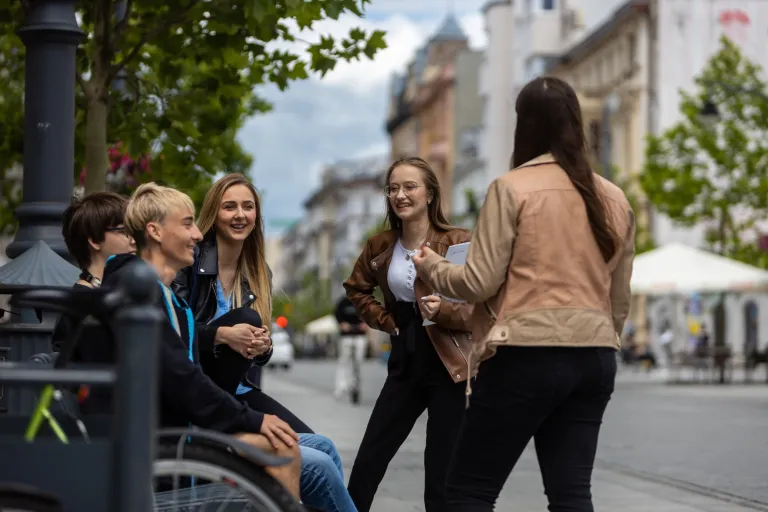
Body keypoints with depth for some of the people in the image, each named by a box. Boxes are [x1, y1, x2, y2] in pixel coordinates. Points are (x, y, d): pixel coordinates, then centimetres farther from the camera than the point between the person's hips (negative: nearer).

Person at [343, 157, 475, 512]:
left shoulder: (458, 242, -11)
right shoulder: (380, 246, 4)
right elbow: (356, 289, 22)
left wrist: (444, 311, -29)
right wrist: (384, 319, 7)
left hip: (449, 367, -5)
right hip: (405, 364, 5)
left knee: (443, 477, 0)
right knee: (367, 463, 7)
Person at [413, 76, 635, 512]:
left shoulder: (513, 187, -6)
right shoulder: (614, 199, 11)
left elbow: (480, 283, -7)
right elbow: (621, 299, 16)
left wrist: (430, 265, 11)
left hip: (527, 354, -6)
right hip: (595, 359, 6)